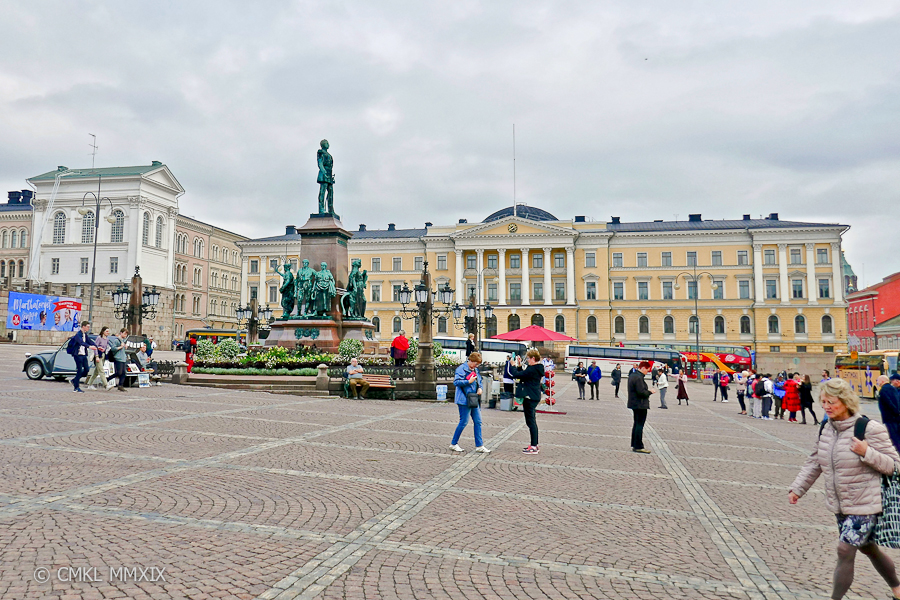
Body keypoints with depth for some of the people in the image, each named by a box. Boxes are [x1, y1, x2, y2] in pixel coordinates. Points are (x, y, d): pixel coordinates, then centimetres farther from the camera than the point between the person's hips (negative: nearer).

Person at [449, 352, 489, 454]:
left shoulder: (475, 370, 16)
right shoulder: (461, 369, -10)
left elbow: (479, 381, 27)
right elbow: (456, 382, -17)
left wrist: (480, 388, 6)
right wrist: (469, 381, -21)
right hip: (464, 400, -8)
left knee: (478, 421, 7)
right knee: (464, 422, -3)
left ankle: (479, 446, 13)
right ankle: (454, 444, 12)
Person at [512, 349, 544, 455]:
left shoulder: (532, 369, -20)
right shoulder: (538, 368, 11)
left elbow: (517, 375, -20)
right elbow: (523, 375, 18)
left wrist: (513, 366, -5)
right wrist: (519, 366, 11)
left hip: (530, 398, -10)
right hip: (534, 397, 10)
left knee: (531, 421, -6)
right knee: (532, 421, 17)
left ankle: (534, 447, -2)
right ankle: (534, 444, 25)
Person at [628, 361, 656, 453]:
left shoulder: (632, 375, 13)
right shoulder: (638, 378, -20)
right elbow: (641, 392, -25)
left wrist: (647, 391, 10)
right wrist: (650, 392, -8)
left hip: (634, 404, 10)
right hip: (640, 405, -10)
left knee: (636, 424, 17)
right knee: (640, 425, -5)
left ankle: (634, 445, 23)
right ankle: (638, 446, -1)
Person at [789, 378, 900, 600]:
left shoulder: (870, 429, -18)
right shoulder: (826, 429, 1)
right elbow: (814, 463, 10)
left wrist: (867, 453, -30)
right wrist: (797, 488, 5)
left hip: (865, 505, -7)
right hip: (840, 505, 7)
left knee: (845, 550, -7)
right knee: (867, 548, 23)